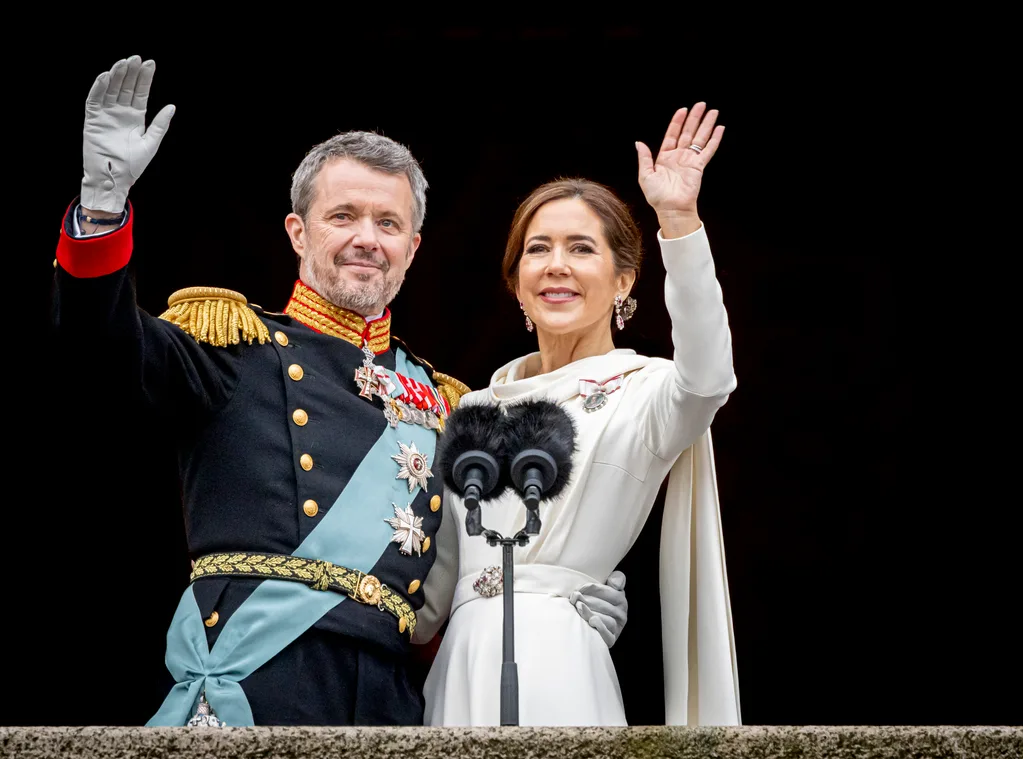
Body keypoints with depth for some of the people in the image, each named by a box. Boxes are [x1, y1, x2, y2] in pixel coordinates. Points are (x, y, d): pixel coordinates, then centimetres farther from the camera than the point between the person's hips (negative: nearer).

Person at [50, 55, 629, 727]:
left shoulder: (443, 402, 23)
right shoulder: (235, 342, 10)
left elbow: (458, 572, 24)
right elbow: (104, 346, -8)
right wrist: (104, 196, -23)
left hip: (387, 692, 4)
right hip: (252, 673, -4)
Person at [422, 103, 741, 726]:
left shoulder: (645, 392, -3)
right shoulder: (478, 407, 14)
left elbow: (705, 376, -29)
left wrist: (679, 219, -37)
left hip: (558, 670, -5)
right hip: (461, 666, 5)